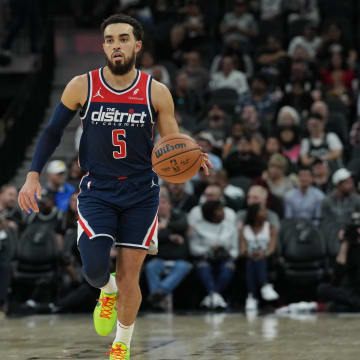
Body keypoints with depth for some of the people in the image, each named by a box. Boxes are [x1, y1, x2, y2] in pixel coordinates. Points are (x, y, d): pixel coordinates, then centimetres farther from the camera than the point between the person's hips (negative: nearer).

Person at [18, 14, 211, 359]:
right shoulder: (82, 86, -4)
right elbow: (52, 132, 6)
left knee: (129, 275, 0)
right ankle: (107, 291, 21)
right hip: (97, 191, 0)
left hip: (141, 194, 0)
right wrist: (33, 175, -6)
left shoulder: (156, 92, -4)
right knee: (94, 268, -17)